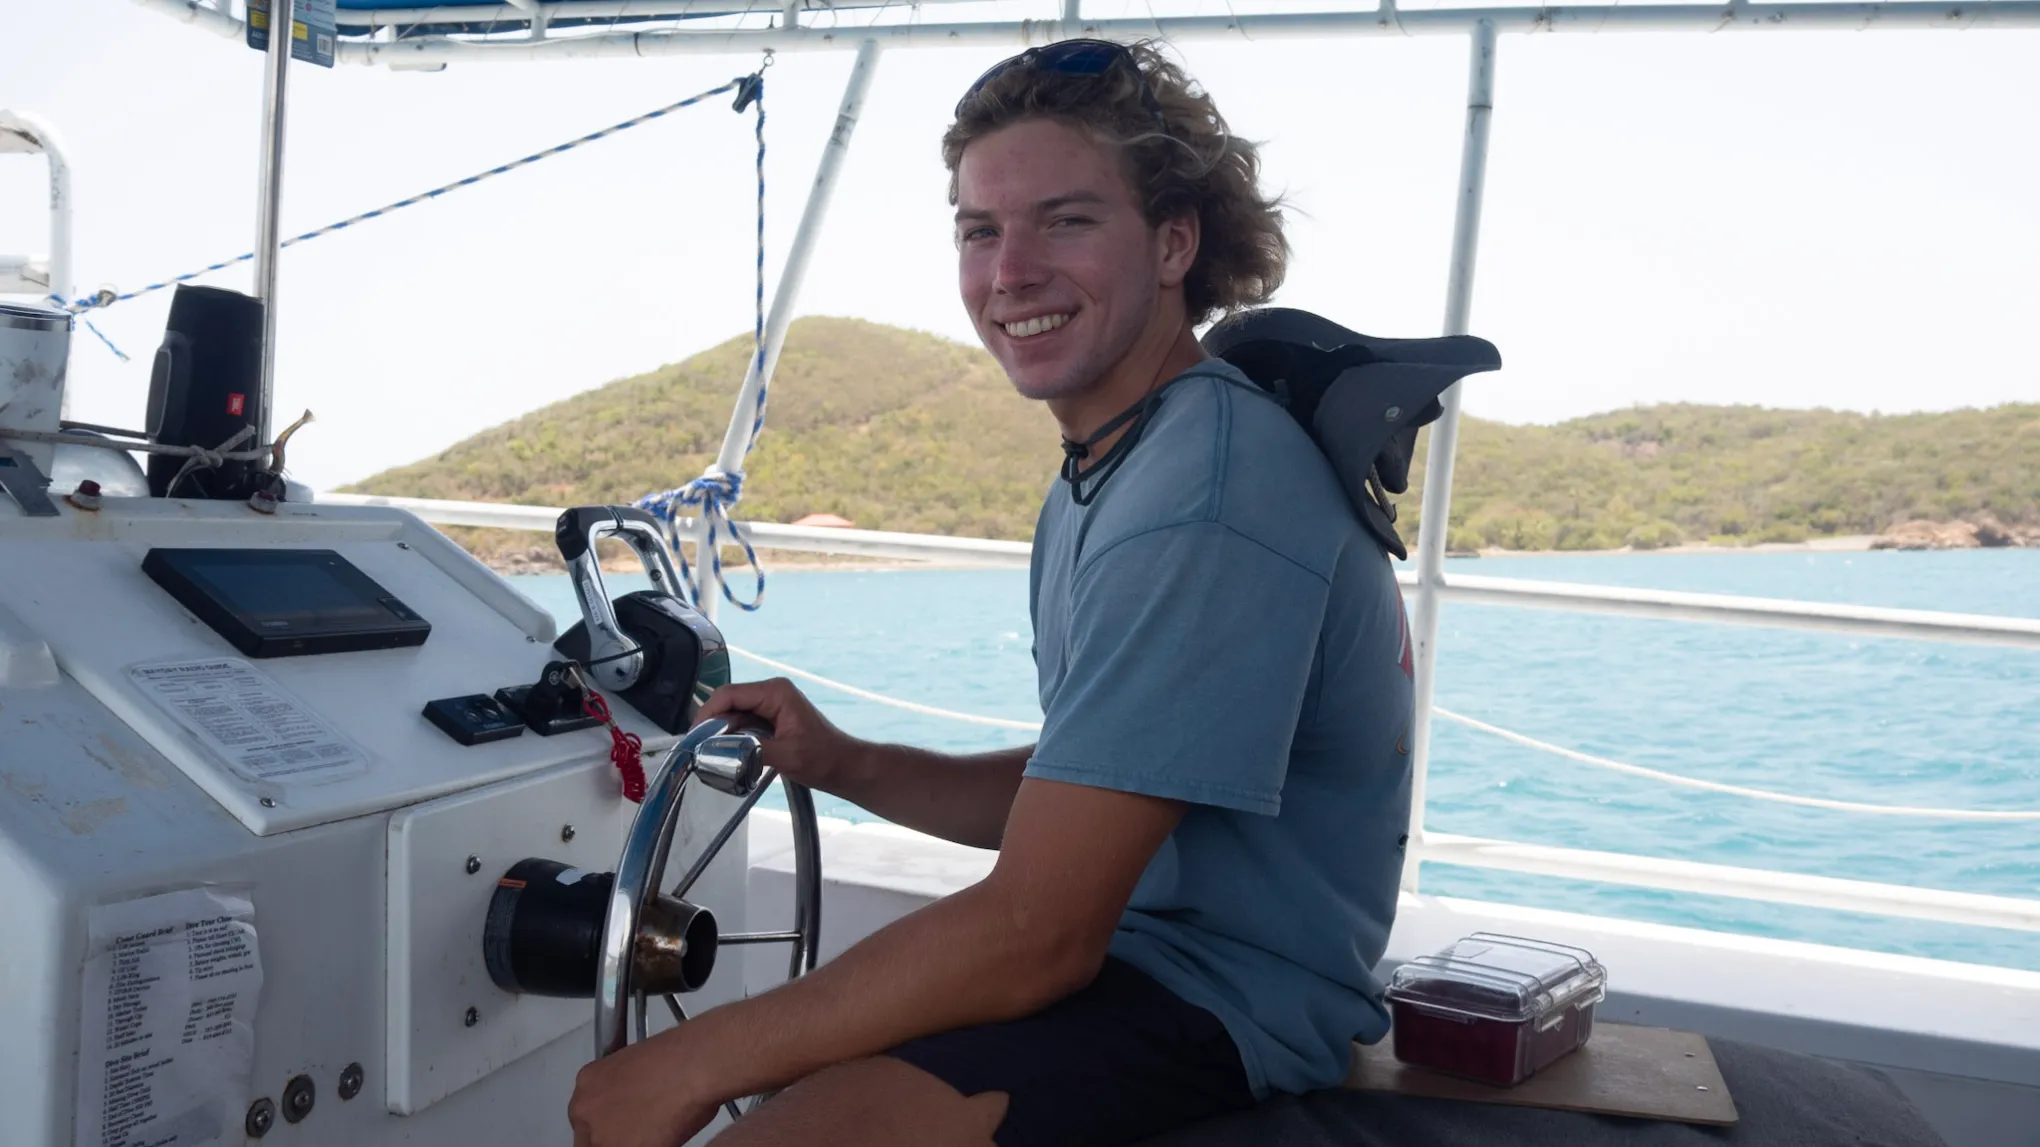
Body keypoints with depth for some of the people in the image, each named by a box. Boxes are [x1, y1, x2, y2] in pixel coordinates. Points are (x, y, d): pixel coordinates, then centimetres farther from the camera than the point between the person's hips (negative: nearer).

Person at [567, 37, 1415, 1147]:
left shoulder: (1205, 499, -23)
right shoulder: (1099, 478, 10)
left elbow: (1035, 937, -24)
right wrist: (847, 765, 1)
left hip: (1222, 1010, -9)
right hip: (1122, 946, 9)